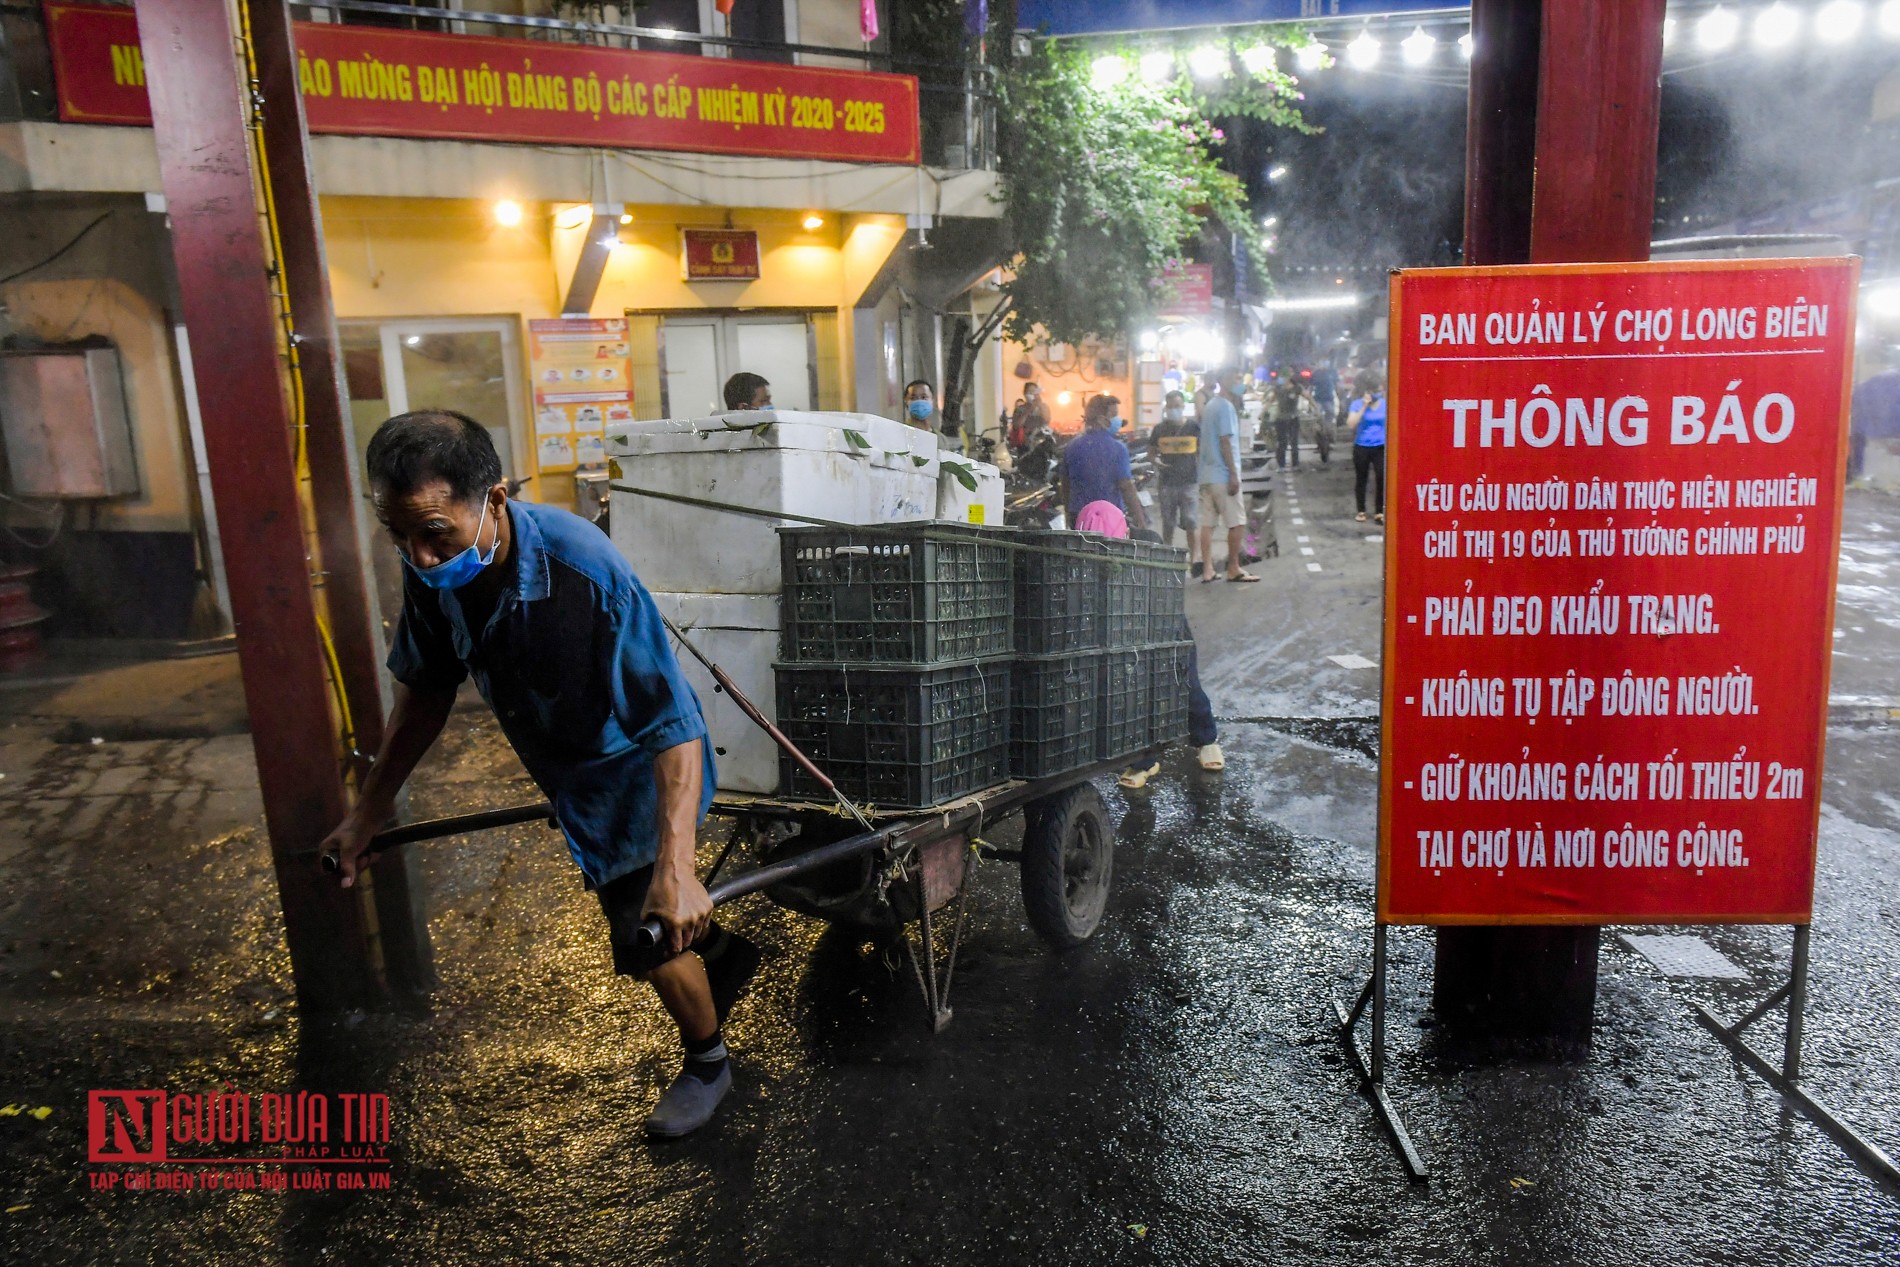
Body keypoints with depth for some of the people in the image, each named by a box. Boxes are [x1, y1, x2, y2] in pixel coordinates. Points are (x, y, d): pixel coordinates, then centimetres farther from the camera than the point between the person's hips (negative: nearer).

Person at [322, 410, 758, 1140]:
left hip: (638, 774, -7)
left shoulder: (585, 571, -39)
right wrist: (369, 810, 5)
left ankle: (707, 1064, 35)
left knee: (648, 939, 4)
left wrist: (675, 868, -45)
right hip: (568, 772, 7)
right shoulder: (434, 572, -18)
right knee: (619, 897, 26)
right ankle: (723, 956, 57)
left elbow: (674, 725, -38)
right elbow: (427, 689, 1)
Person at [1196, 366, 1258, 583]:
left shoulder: (1211, 405, 16)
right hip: (1223, 475, -9)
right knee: (1237, 522, 0)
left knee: (1208, 523, 5)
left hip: (1207, 474, 9)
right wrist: (1234, 475, -17)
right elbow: (1226, 442, -17)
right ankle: (1234, 569, 6)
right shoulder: (1226, 406, -12)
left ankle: (1208, 571, 4)